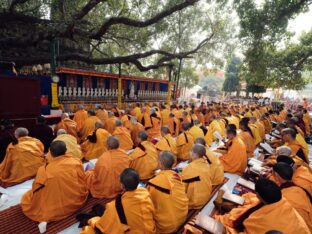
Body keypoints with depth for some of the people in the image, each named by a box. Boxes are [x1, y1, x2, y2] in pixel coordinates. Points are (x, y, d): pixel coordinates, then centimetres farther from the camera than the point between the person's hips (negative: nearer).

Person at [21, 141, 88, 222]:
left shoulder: (44, 170, -20)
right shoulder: (76, 162, -15)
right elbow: (83, 187, -6)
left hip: (54, 211, 0)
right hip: (77, 202, 1)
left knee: (25, 198, 21)